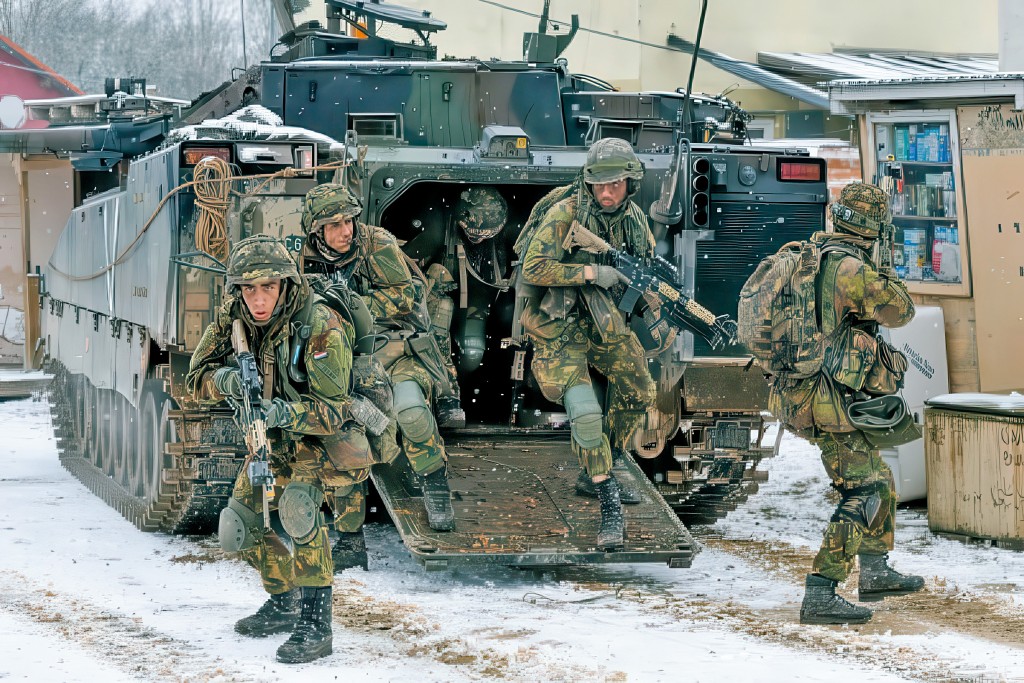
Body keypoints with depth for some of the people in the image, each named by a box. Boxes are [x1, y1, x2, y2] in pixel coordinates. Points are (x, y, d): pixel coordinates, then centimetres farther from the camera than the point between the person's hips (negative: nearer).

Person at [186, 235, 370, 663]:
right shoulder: (232, 317, -13)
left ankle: (316, 624, -29)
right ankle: (283, 604, 37)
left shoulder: (321, 329, -31)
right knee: (244, 524, 11)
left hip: (322, 436, -7)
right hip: (272, 439, 7)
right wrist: (224, 379, -34)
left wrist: (287, 413, -48)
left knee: (296, 504, -32)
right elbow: (197, 380, -11)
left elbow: (332, 409, -30)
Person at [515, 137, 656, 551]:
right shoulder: (565, 213, -19)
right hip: (560, 327, -7)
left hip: (605, 321, 7)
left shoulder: (634, 218, 0)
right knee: (584, 411, -19)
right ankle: (610, 509, -14)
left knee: (638, 394, 13)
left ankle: (595, 475, 32)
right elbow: (533, 268, -23)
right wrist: (591, 272, -27)